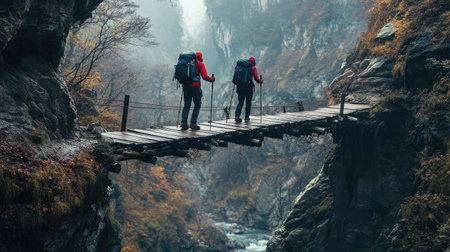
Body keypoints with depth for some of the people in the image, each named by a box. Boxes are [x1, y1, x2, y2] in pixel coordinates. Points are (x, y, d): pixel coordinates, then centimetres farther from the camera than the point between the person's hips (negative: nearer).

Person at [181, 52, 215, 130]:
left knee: (187, 104, 11)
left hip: (186, 86, 4)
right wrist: (212, 79, 6)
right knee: (197, 105, 8)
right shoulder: (200, 64, 0)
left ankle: (183, 122, -4)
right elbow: (204, 76, -9)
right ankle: (193, 123, 2)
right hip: (195, 86, -4)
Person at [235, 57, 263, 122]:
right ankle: (247, 118, 9)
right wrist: (261, 81, 14)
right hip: (249, 87, -3)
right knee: (248, 103, 10)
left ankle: (237, 115, -6)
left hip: (240, 87, 3)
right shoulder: (253, 68, 2)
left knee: (240, 102, 11)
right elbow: (256, 78, -4)